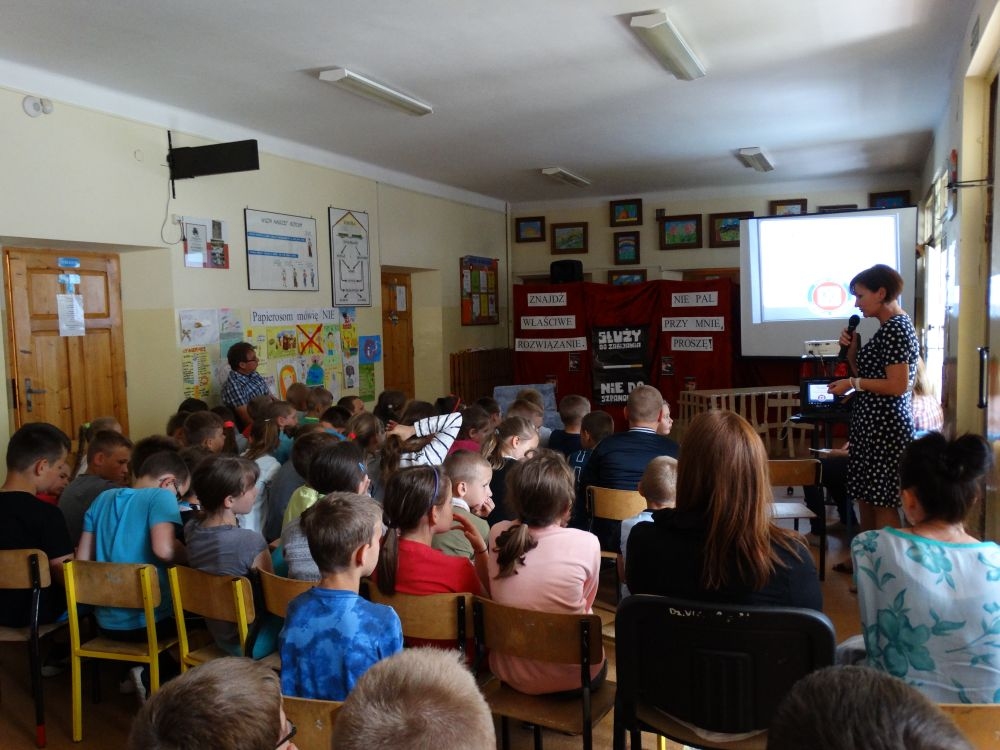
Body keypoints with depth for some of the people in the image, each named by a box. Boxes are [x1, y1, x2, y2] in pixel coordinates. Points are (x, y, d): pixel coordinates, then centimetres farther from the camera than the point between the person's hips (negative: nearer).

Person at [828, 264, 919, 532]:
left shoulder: (895, 328, -15)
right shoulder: (891, 327, 15)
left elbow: (898, 385, -22)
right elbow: (869, 375, 16)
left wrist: (852, 383, -15)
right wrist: (852, 349, 4)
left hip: (885, 426, -10)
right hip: (873, 425, 10)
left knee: (882, 503, -4)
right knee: (865, 498, 15)